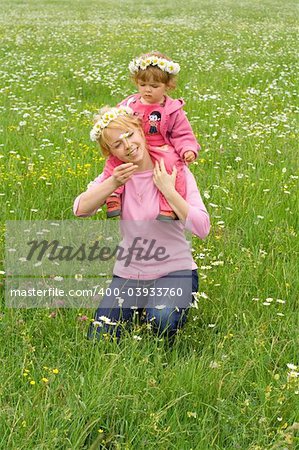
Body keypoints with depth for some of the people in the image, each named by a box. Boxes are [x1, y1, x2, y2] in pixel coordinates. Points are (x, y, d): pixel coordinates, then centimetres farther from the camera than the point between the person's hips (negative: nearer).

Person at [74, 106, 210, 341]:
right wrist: (114, 183, -24)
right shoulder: (116, 174, 1)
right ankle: (138, 308, 20)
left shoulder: (174, 172, -11)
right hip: (128, 274, 4)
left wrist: (168, 190, -24)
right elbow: (80, 210, -13)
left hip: (174, 270, -4)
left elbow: (202, 228, -20)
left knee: (162, 320, -33)